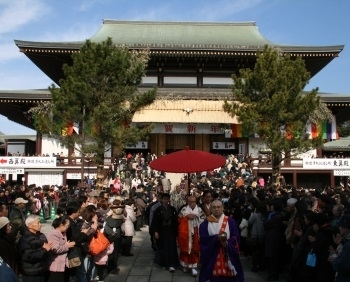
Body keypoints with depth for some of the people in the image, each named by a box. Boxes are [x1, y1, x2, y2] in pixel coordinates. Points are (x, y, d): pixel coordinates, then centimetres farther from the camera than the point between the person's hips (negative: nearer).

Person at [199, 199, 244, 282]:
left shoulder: (230, 221, 5)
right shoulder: (206, 223, 4)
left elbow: (236, 237, 0)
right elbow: (203, 238, -4)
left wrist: (227, 243, -17)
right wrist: (216, 237, -17)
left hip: (228, 255, 0)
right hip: (212, 255, 0)